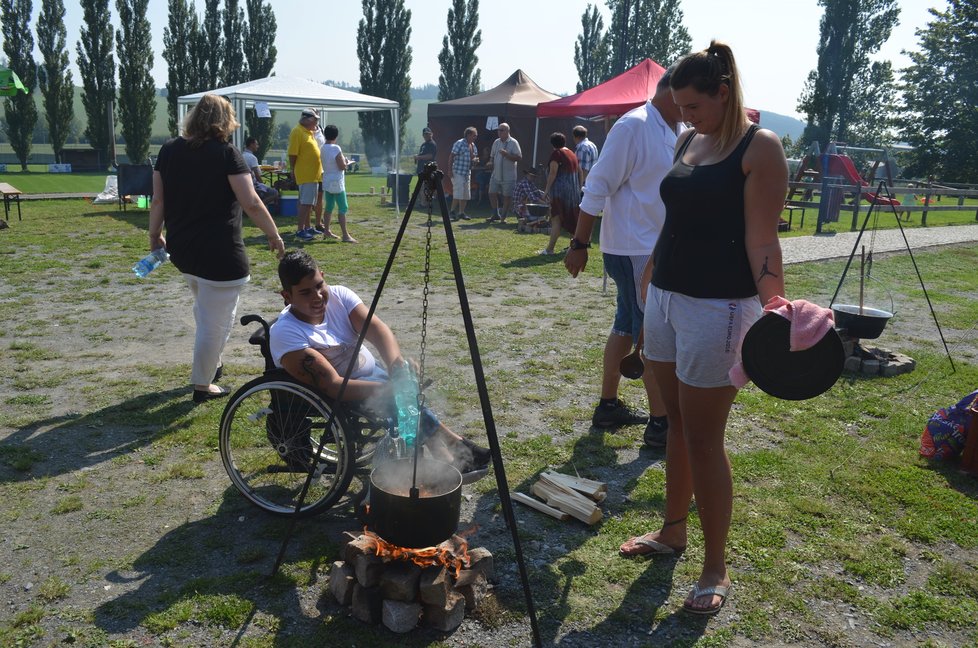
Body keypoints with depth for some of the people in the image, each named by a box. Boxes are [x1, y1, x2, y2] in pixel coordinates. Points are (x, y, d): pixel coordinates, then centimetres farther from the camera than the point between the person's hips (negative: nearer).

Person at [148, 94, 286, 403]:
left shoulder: (169, 150, 5)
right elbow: (252, 204, -16)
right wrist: (274, 236, -5)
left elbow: (157, 200, 6)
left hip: (181, 250, 7)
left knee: (204, 307, 30)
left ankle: (212, 363, 42)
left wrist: (155, 235, 18)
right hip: (220, 254, -7)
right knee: (215, 321, 6)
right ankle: (203, 385, 17)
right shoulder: (227, 154, -11)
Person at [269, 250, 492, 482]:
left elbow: (377, 329, -20)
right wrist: (389, 389, -36)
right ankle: (456, 446, -17)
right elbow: (331, 386, -29)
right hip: (338, 401, -6)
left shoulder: (338, 295, -8)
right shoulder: (285, 334, -24)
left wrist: (397, 364, -40)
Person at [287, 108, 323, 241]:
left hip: (313, 174, 9)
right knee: (305, 203, -8)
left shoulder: (309, 131, 14)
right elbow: (292, 154, -15)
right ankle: (300, 230, -5)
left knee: (309, 203, 14)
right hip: (305, 175, -9)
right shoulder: (297, 131, -14)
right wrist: (293, 172, -13)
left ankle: (307, 227, 21)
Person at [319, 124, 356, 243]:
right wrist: (344, 161, 2)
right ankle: (345, 235, -9)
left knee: (329, 207, 15)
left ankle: (326, 231, 21)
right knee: (343, 208, -7)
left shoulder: (323, 148, 7)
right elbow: (342, 166, -18)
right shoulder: (335, 148, -16)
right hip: (337, 183, -8)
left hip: (327, 182, 8)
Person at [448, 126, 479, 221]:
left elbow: (474, 157, 24)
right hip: (458, 172, -8)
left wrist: (475, 160, -1)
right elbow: (451, 156, -13)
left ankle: (461, 213, 16)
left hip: (467, 173, 8)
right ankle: (452, 211, -2)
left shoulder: (473, 145, 13)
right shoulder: (459, 143, -11)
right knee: (458, 193, -12)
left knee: (466, 194, 9)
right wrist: (450, 169, -18)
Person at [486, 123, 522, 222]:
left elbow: (519, 158, -13)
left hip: (508, 176, -5)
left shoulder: (513, 143, -7)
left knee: (507, 196, 1)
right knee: (492, 193, 6)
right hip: (496, 174, 6)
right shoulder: (496, 142, 11)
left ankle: (503, 217, 13)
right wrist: (491, 162, -1)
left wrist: (506, 154, -23)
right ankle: (495, 215, 21)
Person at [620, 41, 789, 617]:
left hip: (719, 307, -7)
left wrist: (775, 304, -30)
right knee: (677, 423, 16)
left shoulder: (760, 148, -9)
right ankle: (673, 530, 32)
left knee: (704, 438, -2)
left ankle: (716, 569, 13)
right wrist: (649, 280, 22)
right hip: (665, 296, 8)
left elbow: (761, 238, -16)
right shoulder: (687, 143, 13)